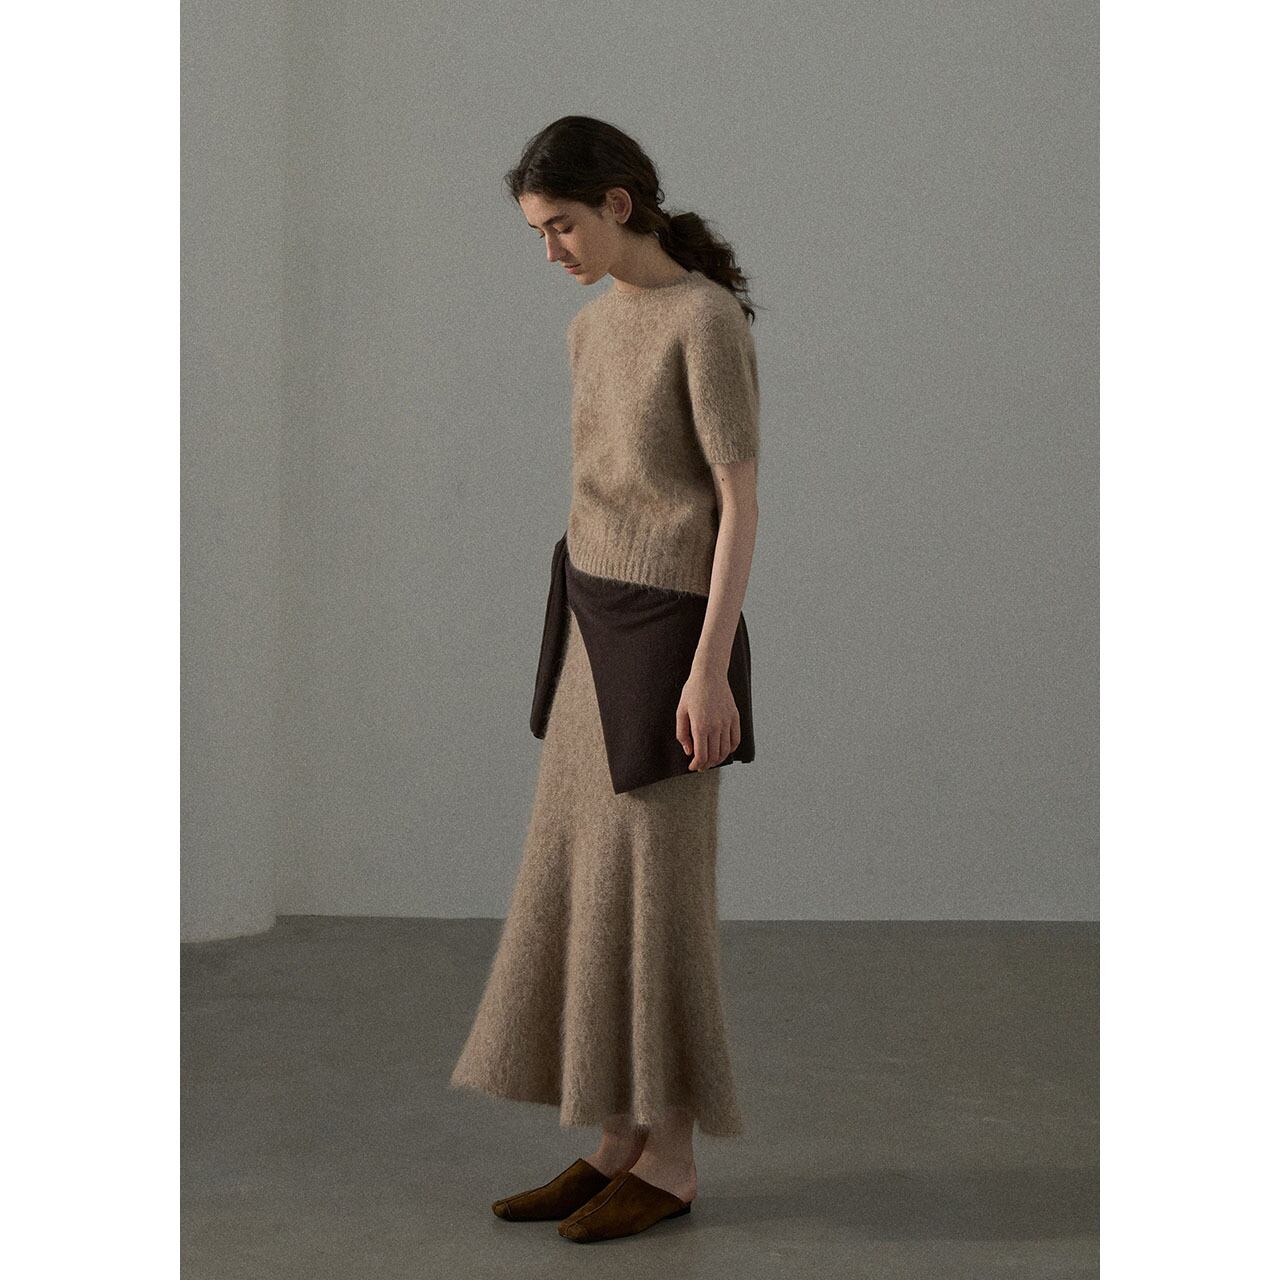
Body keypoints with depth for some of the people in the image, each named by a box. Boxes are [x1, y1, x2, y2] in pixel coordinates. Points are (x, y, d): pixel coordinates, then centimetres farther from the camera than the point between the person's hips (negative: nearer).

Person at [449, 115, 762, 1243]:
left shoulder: (711, 321, -13)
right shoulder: (594, 327, 13)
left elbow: (742, 503, -16)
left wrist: (710, 670, -20)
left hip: (669, 632, -9)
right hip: (598, 627, 9)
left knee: (650, 890, -4)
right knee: (582, 880, 7)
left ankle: (669, 1160, 7)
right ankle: (615, 1145, 14)